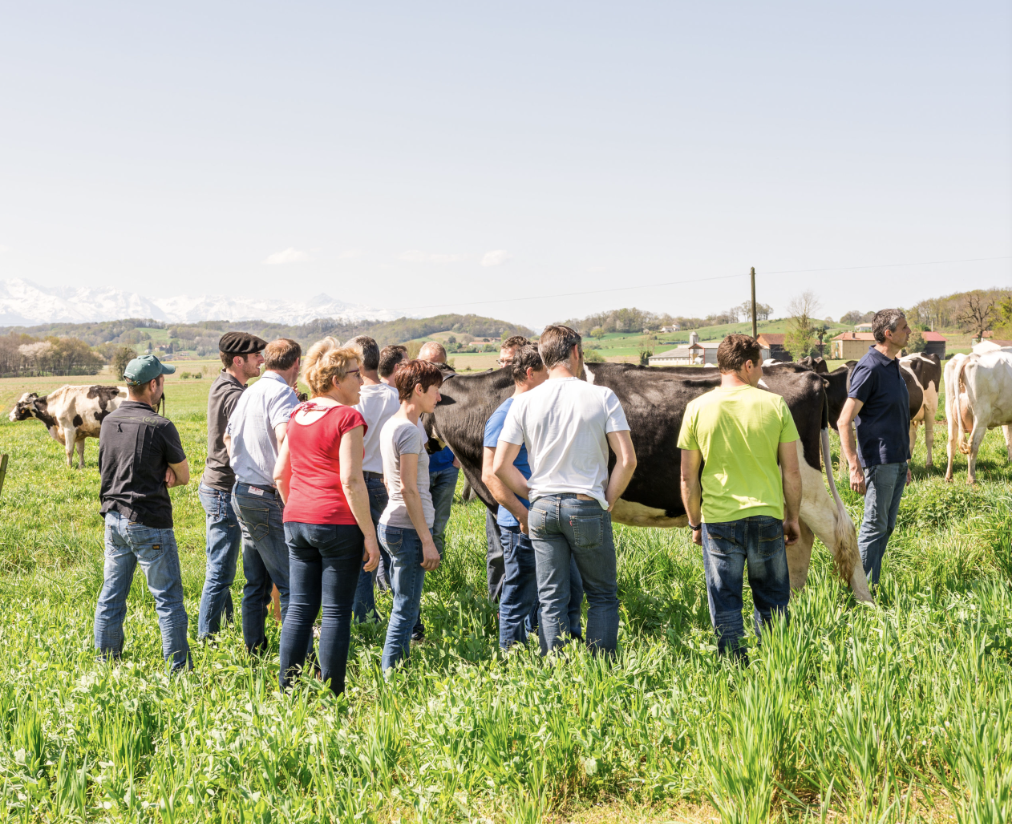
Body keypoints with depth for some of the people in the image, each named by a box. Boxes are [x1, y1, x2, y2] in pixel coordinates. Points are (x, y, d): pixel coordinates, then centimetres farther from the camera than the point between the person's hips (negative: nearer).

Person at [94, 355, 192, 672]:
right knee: (168, 599, 2)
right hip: (149, 524, -7)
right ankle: (179, 669, 6)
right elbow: (184, 476, -4)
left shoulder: (109, 422, 5)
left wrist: (161, 474, 3)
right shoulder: (160, 427, -15)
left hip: (113, 519, 7)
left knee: (111, 596, 14)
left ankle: (106, 663, 22)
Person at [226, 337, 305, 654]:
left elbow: (228, 437, 26)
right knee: (292, 584, -6)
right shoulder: (282, 393, -13)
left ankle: (254, 650, 22)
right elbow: (285, 438, -29)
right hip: (269, 498, -9)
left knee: (256, 582, 16)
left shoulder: (248, 393, 15)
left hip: (241, 493, 9)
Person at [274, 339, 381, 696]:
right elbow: (351, 481, -15)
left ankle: (286, 689, 15)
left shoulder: (298, 416, 12)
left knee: (299, 608, 12)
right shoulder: (348, 417, -9)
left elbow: (280, 475, 16)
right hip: (338, 523, -7)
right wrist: (369, 533, -12)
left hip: (296, 522, 7)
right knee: (336, 612, 2)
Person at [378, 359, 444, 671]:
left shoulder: (390, 425, 13)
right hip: (408, 530, -10)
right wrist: (427, 540, -17)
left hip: (391, 524, 10)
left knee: (403, 608, 17)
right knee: (405, 613, -4)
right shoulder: (409, 430, -16)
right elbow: (408, 489, -19)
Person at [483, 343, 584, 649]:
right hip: (521, 525, -8)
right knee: (519, 602, 2)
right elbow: (490, 474, -19)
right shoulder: (505, 416, -13)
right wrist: (523, 515, -23)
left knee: (572, 589, 15)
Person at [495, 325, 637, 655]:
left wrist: (533, 495, 11)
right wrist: (608, 499, 2)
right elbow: (627, 460, -10)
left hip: (542, 508, 2)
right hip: (588, 507, -2)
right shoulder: (602, 397, -4)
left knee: (551, 600, 9)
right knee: (602, 596, 12)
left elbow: (500, 466, 0)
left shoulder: (525, 403, 1)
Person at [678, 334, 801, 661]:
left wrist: (695, 523, 11)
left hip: (718, 520, 0)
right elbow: (791, 472, -1)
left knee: (725, 607, 10)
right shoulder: (775, 405, -4)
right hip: (767, 517, 1)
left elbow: (688, 478, -1)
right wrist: (792, 517, 11)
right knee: (772, 603, 17)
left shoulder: (698, 409, -3)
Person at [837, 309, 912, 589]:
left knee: (886, 526, 11)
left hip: (897, 461, 9)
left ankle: (873, 586, 19)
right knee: (874, 526, -3)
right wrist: (855, 468, -23)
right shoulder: (869, 369, -15)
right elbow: (844, 421, -18)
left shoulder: (892, 366, 14)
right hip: (879, 460, -9)